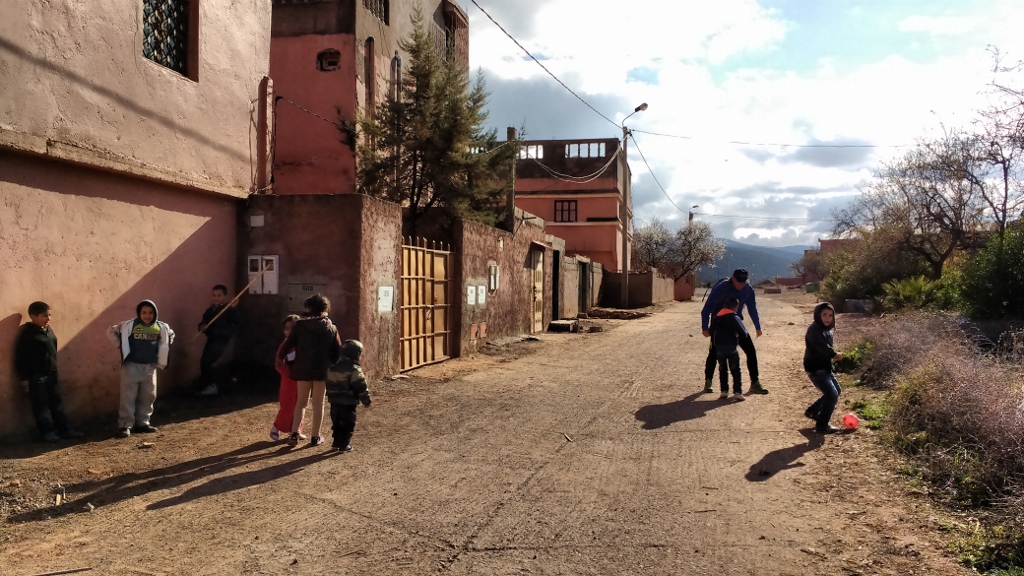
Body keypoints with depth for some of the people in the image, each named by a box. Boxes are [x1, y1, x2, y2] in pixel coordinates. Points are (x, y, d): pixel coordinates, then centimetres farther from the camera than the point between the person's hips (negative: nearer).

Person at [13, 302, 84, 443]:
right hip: (36, 376, -7)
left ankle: (64, 429, 16)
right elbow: (20, 357, -13)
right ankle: (47, 432, 7)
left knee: (56, 402, 11)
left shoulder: (49, 330, 8)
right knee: (41, 405, 0)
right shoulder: (27, 333, -14)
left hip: (50, 374, 7)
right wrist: (24, 378, -13)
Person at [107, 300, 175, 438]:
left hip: (150, 367, 4)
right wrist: (121, 346, -7)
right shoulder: (129, 325, -11)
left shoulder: (161, 327, -1)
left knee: (148, 396, 10)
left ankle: (142, 423, 22)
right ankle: (125, 425, 2)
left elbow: (171, 334, 18)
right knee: (128, 396, -3)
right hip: (131, 366, -4)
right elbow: (111, 331, -1)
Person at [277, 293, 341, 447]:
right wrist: (330, 364, 18)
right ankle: (315, 436, 14)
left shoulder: (300, 324, -4)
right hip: (322, 370, 0)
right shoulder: (331, 328, 1)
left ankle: (294, 433, 3)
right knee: (318, 403, 9)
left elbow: (288, 343, -3)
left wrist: (280, 357, 14)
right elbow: (338, 351, 3)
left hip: (303, 369, 0)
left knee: (301, 401, 14)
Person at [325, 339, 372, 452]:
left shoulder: (333, 367, 9)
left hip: (335, 402, 7)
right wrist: (366, 400, -5)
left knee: (336, 423, 17)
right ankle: (344, 444, 3)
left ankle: (337, 442, 23)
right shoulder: (354, 369, -14)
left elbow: (329, 384, 16)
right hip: (348, 403, -7)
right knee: (348, 424, 3)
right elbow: (361, 387, -14)